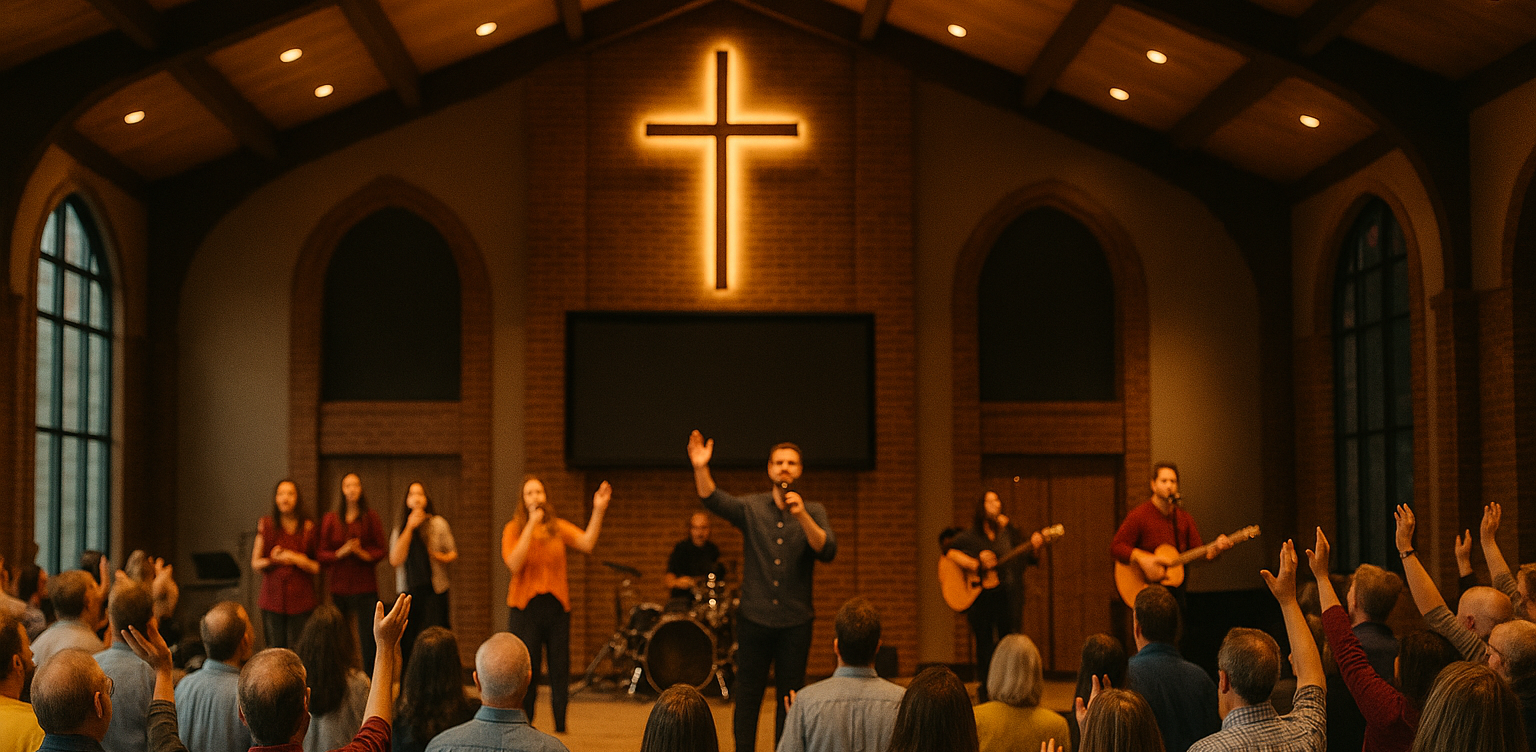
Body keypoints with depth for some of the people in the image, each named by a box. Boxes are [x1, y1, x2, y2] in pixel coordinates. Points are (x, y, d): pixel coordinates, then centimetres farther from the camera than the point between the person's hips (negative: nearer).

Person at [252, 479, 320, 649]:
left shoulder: (308, 528, 3)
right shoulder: (266, 525, 7)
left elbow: (317, 568, 2)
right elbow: (255, 564, 8)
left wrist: (295, 559, -11)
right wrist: (273, 560, -10)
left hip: (300, 600, -1)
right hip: (273, 599, 1)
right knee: (275, 648, -1)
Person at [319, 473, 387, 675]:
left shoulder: (371, 518, 7)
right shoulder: (330, 519, 10)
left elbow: (381, 550, 5)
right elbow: (321, 554, 7)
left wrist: (364, 554, -13)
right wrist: (341, 552, -10)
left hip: (365, 587, -1)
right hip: (339, 587, 1)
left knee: (368, 636, -7)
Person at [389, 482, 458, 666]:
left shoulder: (438, 524, 4)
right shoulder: (399, 530, 10)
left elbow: (453, 553, 8)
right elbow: (395, 559, -5)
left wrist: (441, 558, -14)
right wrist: (409, 528, -7)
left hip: (434, 590, -2)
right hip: (407, 593, 3)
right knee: (407, 646, -1)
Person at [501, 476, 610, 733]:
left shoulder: (558, 528, 7)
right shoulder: (513, 530, 1)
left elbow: (587, 543, -8)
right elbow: (514, 564, -15)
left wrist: (598, 511, -18)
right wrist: (532, 524, -16)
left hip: (557, 605, 2)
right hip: (525, 606, -2)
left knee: (560, 670, 4)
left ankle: (561, 728, 16)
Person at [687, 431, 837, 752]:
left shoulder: (813, 512, 4)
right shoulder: (751, 507, 3)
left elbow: (827, 551, -11)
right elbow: (713, 499, -14)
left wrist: (802, 516, -24)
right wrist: (701, 469, -33)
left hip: (796, 620, 0)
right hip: (754, 617, 0)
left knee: (790, 698, 5)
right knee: (747, 695, 3)